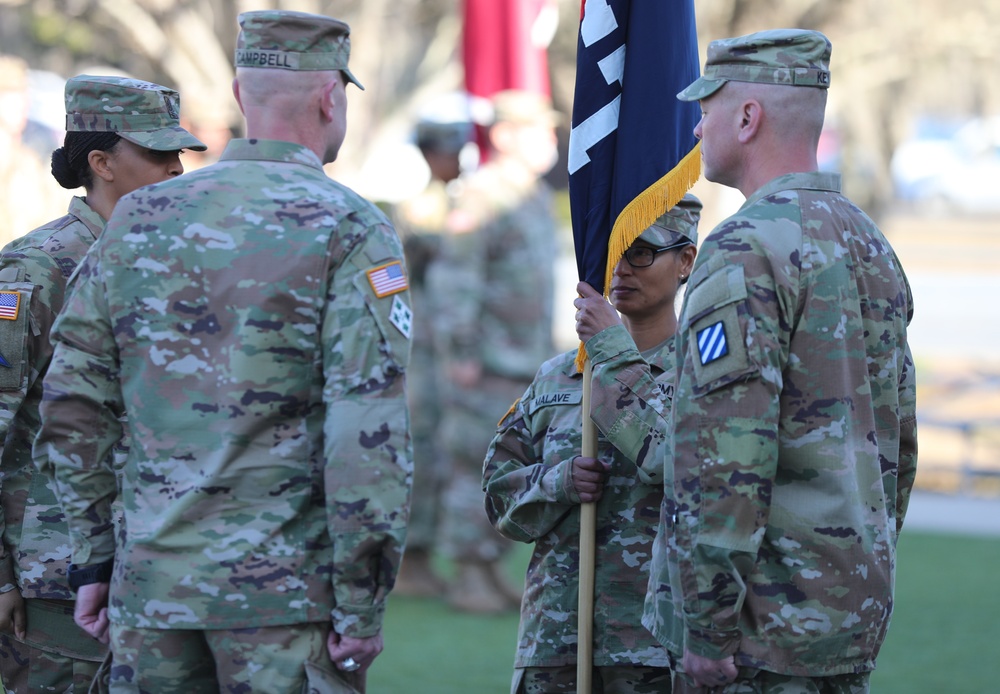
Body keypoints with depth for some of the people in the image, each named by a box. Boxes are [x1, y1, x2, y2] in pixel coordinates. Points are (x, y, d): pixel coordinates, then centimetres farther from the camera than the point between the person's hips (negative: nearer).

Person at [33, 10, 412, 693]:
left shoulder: (138, 219, 8)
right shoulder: (349, 229, -6)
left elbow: (70, 409, 9)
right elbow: (370, 433, -14)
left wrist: (94, 559, 16)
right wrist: (363, 605, -10)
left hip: (154, 584, 5)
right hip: (286, 591, -4)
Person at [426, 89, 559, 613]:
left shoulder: (538, 197, 14)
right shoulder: (484, 196, -15)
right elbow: (452, 275, -18)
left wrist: (546, 349, 21)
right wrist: (460, 352, -20)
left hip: (526, 361, 9)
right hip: (486, 362, -9)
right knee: (478, 466, -6)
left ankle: (491, 570, 16)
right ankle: (466, 578, -1)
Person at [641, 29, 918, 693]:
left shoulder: (747, 250, -14)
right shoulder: (871, 244, 15)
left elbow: (724, 456, -20)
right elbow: (899, 442, 20)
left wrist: (707, 628, -18)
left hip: (770, 615, -9)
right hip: (856, 610, 9)